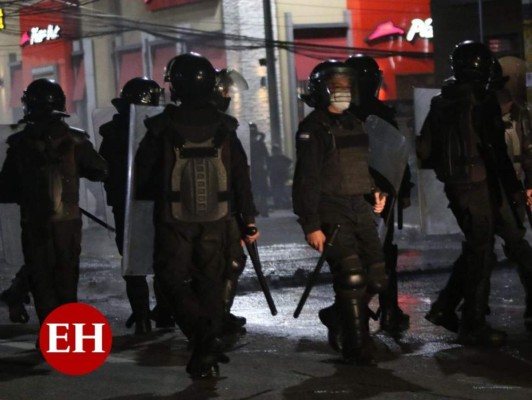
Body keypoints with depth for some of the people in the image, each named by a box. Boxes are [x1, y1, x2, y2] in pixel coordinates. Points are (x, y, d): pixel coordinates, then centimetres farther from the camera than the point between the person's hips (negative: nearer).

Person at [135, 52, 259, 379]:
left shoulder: (162, 127, -9)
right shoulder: (223, 126, 1)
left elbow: (142, 175, -3)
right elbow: (241, 176, 1)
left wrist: (157, 196, 17)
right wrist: (249, 218, 7)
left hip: (174, 219, -3)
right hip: (215, 218, 3)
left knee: (174, 279, 5)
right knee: (210, 282, 11)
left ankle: (204, 337, -15)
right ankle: (208, 353, 12)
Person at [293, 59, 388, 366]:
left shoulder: (354, 124, 16)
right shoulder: (312, 129, -7)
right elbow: (308, 180, -12)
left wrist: (374, 190, 10)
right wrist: (312, 226, -17)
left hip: (360, 209, 7)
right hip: (331, 213, -7)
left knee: (377, 277, 3)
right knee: (351, 277, -14)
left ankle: (339, 319, 25)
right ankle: (357, 346, -3)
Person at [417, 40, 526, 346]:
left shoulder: (441, 103, 9)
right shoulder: (481, 100, -13)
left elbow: (424, 149, 10)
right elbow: (496, 149, -16)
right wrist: (513, 188, -12)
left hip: (453, 184, 7)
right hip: (479, 184, -7)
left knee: (475, 247, 20)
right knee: (481, 253, 0)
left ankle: (445, 308, 17)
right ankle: (474, 326, 1)